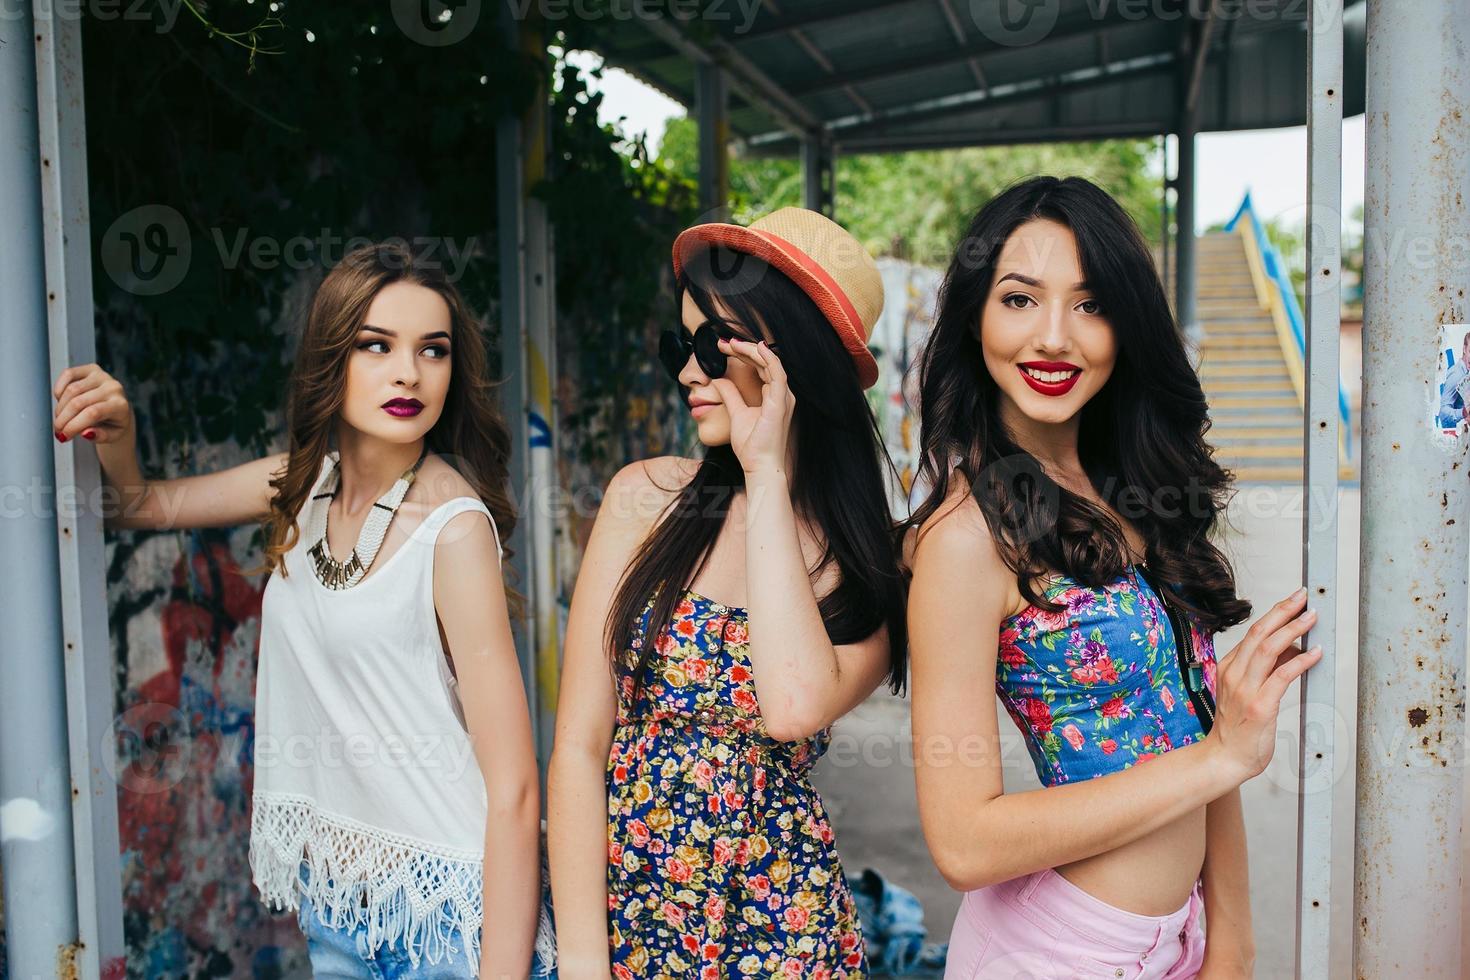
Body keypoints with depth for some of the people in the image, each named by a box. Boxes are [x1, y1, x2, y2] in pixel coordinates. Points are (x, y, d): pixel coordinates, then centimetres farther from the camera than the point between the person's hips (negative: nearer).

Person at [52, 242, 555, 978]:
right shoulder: (304, 481, 0)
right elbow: (147, 505, 14)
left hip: (443, 904, -6)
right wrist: (115, 434, -8)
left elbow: (513, 788, -21)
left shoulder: (453, 526, -19)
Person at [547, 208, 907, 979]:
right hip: (619, 910, 1)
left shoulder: (875, 566, -6)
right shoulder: (645, 498, -4)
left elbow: (796, 707, -26)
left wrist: (767, 478, -18)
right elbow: (578, 748, -7)